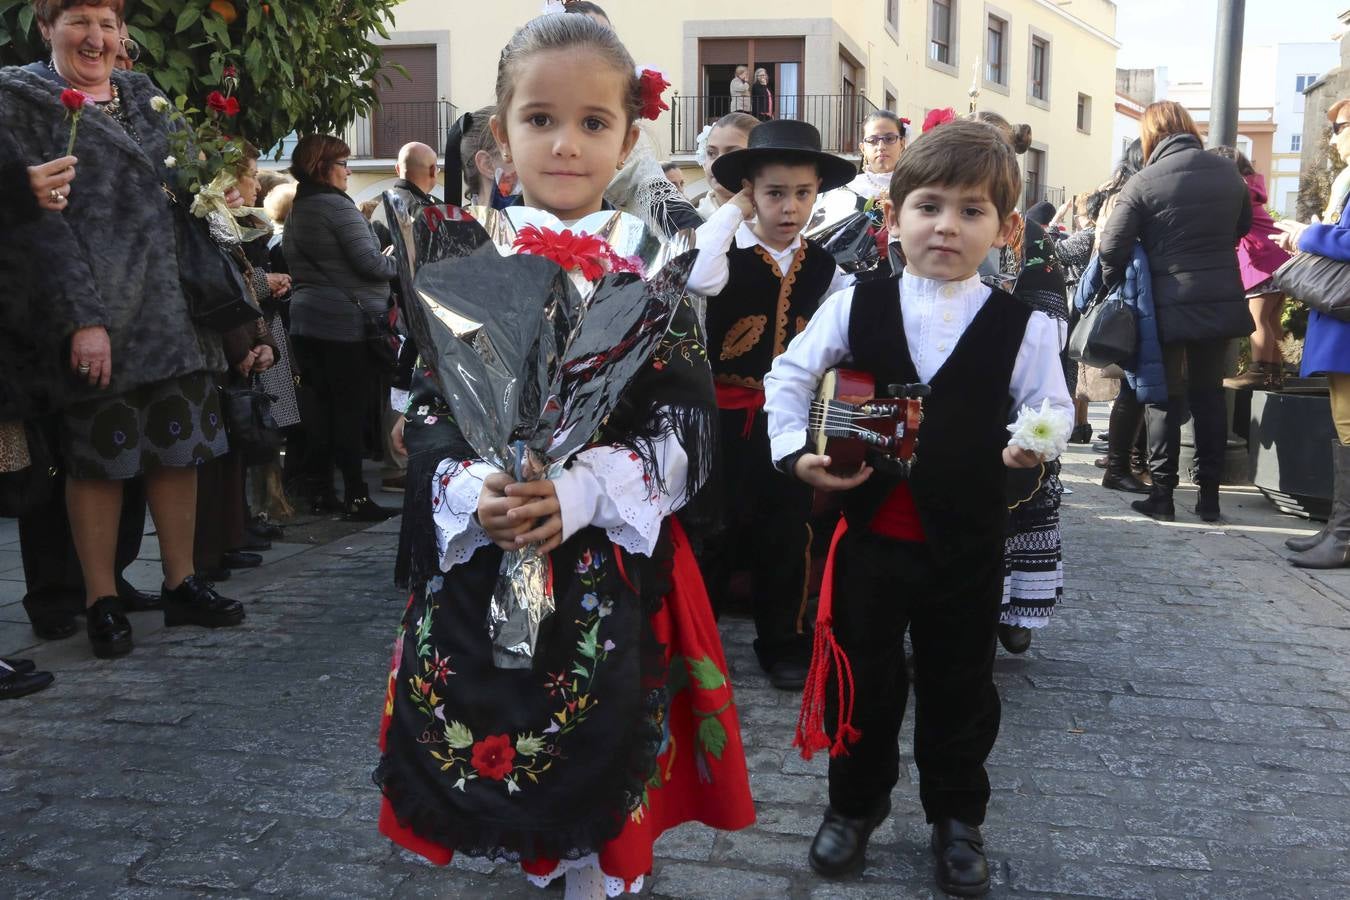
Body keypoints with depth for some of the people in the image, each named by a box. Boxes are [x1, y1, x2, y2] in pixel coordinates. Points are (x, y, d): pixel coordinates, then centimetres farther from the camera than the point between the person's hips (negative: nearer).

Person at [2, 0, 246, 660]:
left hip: (165, 300, 6)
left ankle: (182, 584, 20)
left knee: (181, 442, 7)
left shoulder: (139, 92, 15)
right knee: (97, 452, 1)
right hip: (92, 308, -6)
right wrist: (84, 317, -18)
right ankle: (102, 601, 14)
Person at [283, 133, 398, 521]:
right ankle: (356, 496, -4)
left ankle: (320, 492, 13)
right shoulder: (337, 206, -12)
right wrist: (399, 263, 1)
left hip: (304, 318, 8)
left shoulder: (295, 210, 15)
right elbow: (370, 262, -16)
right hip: (345, 319, -8)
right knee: (349, 408, -6)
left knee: (317, 404, 9)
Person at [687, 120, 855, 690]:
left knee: (786, 533, 12)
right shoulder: (728, 252, -10)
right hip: (726, 410, -3)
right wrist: (733, 210, -21)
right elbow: (700, 282, -33)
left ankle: (784, 644, 27)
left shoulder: (822, 265, 4)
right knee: (713, 529, 6)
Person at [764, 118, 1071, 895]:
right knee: (862, 680, 14)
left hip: (967, 541, 0)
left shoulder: (1024, 326, -6)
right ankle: (855, 805, 36)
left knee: (959, 687, 16)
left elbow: (1052, 404, 3)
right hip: (869, 531, 1)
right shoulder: (855, 308, -4)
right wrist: (795, 450, -8)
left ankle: (958, 819, 37)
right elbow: (789, 377, 4)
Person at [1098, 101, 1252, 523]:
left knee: (1166, 397, 6)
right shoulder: (1228, 172, 3)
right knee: (1209, 394, 12)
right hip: (1222, 301, 4)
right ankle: (1209, 495, 15)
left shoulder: (1144, 182, -12)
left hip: (1169, 304, -4)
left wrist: (1116, 286, 3)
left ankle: (1162, 494, 8)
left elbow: (1112, 247, -13)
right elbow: (1243, 226, 19)